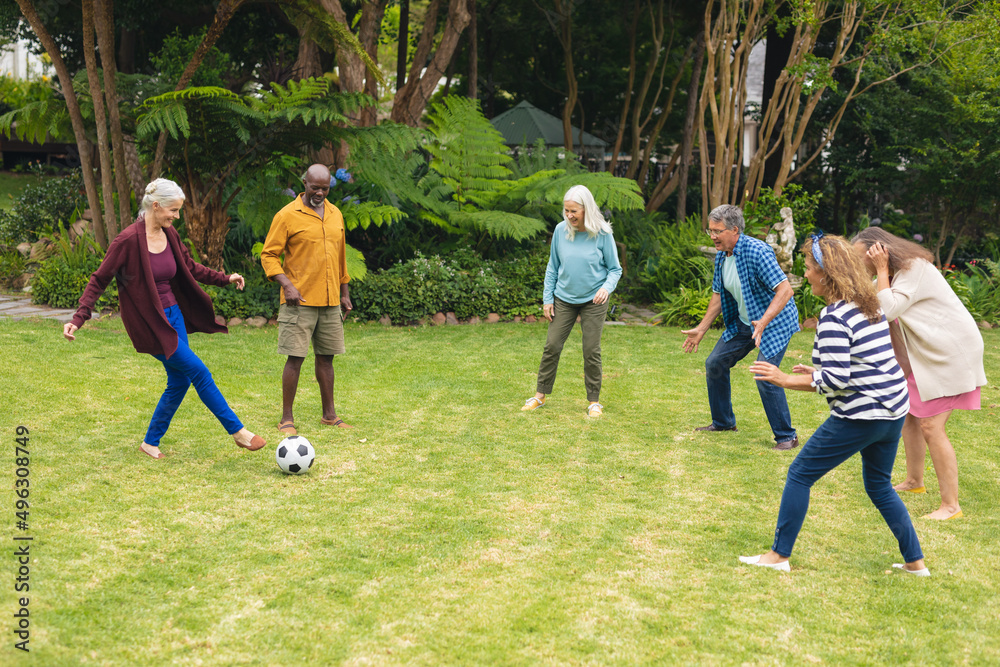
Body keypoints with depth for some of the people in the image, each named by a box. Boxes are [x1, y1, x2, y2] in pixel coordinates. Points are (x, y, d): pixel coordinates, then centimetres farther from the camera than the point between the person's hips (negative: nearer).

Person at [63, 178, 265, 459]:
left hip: (173, 314, 8)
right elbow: (99, 280, -13)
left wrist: (225, 279, 14)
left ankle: (151, 442, 23)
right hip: (148, 322, -8)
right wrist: (78, 318, -20)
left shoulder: (170, 235, 3)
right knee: (198, 371, -8)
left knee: (180, 380, 8)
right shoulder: (129, 240, -18)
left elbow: (190, 267, 19)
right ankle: (237, 431, 3)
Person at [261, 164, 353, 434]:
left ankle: (329, 414, 21)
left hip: (330, 301, 5)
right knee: (295, 357, -5)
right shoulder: (287, 215, -6)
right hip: (300, 301, -5)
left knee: (326, 357, 11)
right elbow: (268, 255, -5)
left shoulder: (335, 214, 12)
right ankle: (287, 419, 3)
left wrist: (345, 293, 19)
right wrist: (287, 285, -18)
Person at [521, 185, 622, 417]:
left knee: (592, 351, 1)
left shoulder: (602, 234, -11)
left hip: (593, 301, -2)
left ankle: (594, 401, 15)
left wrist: (607, 287, -23)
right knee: (552, 346, 3)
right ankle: (540, 395, 16)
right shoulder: (561, 230, -5)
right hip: (564, 299, 2)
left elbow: (615, 269, -3)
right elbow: (553, 267, 6)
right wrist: (547, 298, 4)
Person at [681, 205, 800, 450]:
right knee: (714, 364, 10)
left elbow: (785, 290, -31)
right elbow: (719, 295, 14)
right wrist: (701, 329, 12)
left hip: (775, 321, -9)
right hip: (742, 322, 9)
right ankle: (723, 422, 27)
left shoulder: (756, 252, -26)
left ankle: (786, 436, -5)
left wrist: (763, 323, -41)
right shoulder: (721, 256, 0)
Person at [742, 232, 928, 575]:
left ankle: (779, 555, 10)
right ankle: (915, 562, 25)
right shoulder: (869, 307, 10)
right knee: (879, 485, 24)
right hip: (893, 410, 9)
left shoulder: (834, 317, -18)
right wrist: (817, 370, 19)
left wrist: (785, 380, -14)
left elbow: (835, 380, -21)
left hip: (860, 416, -9)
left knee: (800, 474, 4)